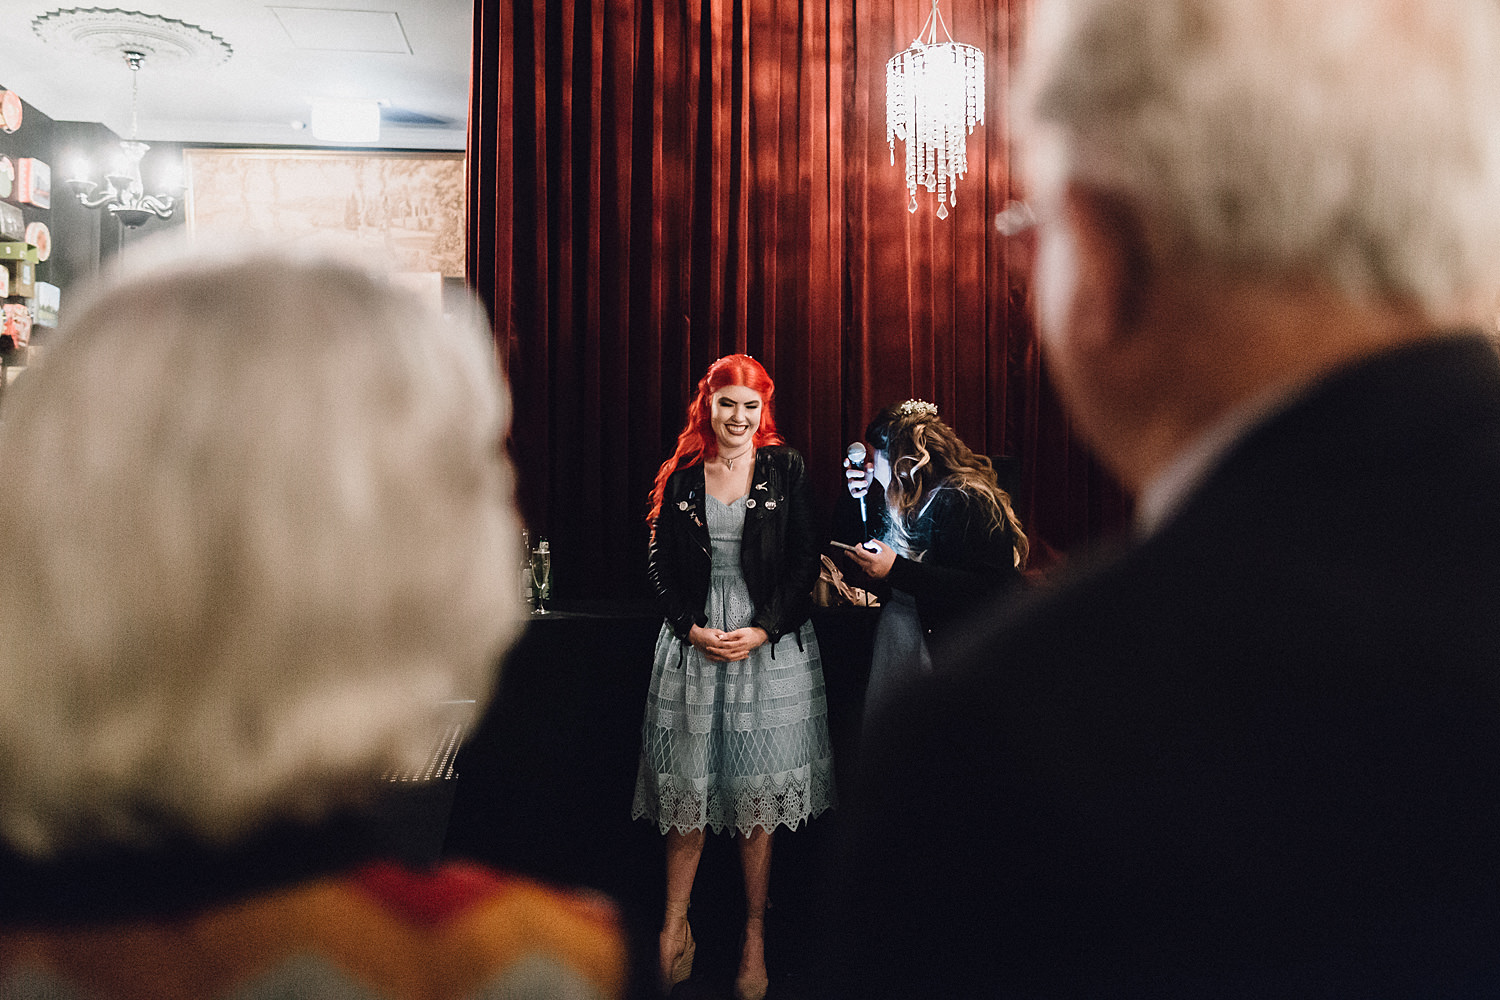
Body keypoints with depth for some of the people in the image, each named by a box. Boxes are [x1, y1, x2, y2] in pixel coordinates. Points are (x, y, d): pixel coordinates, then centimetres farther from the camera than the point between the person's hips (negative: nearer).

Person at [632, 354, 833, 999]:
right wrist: (692, 629, -7)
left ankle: (755, 942, 20)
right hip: (692, 643, 1)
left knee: (758, 798, 6)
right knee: (687, 789, 6)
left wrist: (762, 631, -11)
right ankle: (675, 928, 23)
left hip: (771, 644, -1)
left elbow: (804, 563, -1)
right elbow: (662, 564, 6)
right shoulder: (681, 475, 5)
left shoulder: (785, 470, 1)